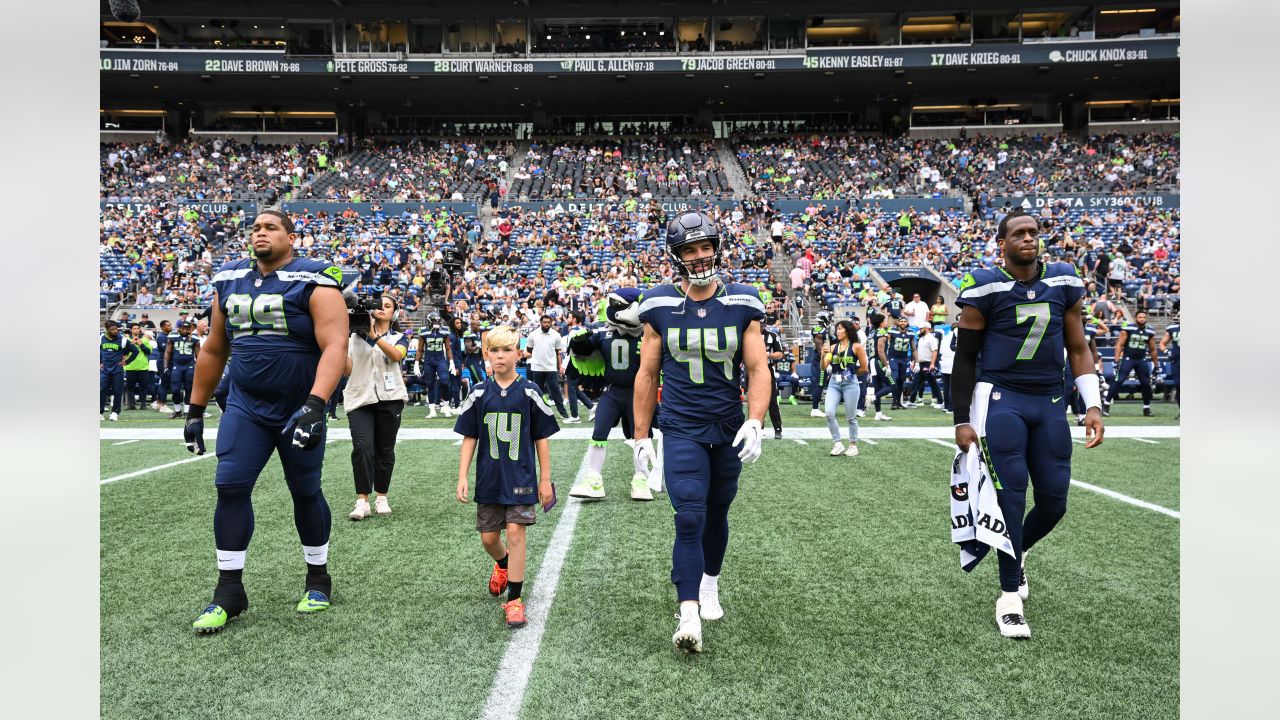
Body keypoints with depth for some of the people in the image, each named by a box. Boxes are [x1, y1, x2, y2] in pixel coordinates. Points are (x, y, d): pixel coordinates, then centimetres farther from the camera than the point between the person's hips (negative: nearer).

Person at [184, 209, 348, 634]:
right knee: (230, 487, -4)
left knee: (305, 492, 7)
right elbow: (213, 350, 16)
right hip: (245, 408, 4)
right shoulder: (230, 281, 7)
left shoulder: (312, 282, -11)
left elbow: (335, 346, -22)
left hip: (298, 409, -4)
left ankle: (318, 578, 26)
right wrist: (195, 411, 15)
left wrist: (314, 405, -35)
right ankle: (229, 591, 7)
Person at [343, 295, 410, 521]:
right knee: (362, 447, -14)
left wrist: (374, 336, -25)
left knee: (384, 450, 4)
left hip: (389, 398, 0)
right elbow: (346, 370, 5)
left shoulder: (399, 337, 10)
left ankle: (381, 498, 17)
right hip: (359, 398, 0)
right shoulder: (356, 336, 13)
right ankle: (362, 501, -13)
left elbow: (396, 355, -15)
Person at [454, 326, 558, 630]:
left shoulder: (529, 392, -4)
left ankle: (514, 599, 2)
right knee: (488, 537, 11)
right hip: (489, 479, 3)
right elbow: (469, 438, 5)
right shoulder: (479, 393, 1)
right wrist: (462, 477, -1)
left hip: (521, 477, -3)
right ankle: (503, 564, 45)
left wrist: (545, 480, 1)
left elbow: (542, 439, 1)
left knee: (515, 532, -9)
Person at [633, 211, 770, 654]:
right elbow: (647, 375, 3)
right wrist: (641, 436, 3)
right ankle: (688, 616, -10)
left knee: (716, 513, 16)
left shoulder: (742, 304, -3)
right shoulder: (660, 307, -4)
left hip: (729, 431, 2)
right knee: (690, 518, -12)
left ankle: (709, 587, 39)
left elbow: (758, 370, -3)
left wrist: (754, 422, -18)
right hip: (681, 430, -2)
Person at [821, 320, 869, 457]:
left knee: (851, 417, 4)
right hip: (834, 383, 4)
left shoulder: (857, 347, -2)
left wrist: (850, 372, 5)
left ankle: (853, 445, 19)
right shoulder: (833, 347, 9)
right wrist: (823, 354, -10)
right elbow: (824, 367, 5)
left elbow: (864, 368, -2)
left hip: (850, 384, -4)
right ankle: (837, 443, 1)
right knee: (829, 413, -11)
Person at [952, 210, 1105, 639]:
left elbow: (1078, 349, 12)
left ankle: (1016, 552, 36)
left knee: (1054, 501, 5)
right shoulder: (985, 287, -6)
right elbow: (965, 358, -1)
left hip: (1050, 403, 5)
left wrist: (1093, 405, 2)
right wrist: (962, 421, -4)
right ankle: (1010, 597, 2)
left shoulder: (1064, 282, 7)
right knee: (1011, 495, -9)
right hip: (1000, 399, -4)